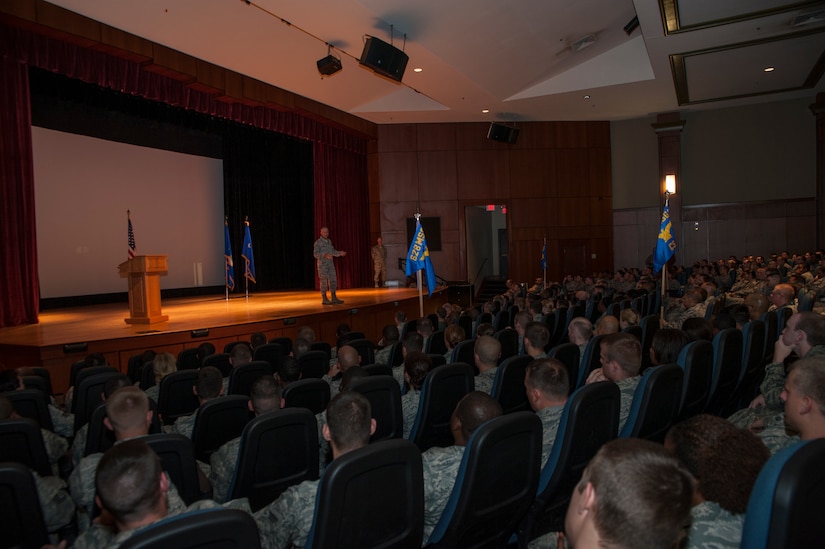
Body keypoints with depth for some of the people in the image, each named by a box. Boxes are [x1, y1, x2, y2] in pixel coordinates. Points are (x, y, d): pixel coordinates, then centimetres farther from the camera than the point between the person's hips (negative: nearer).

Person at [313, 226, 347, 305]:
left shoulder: (329, 241, 13)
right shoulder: (318, 242, -10)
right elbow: (316, 254, -18)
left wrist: (340, 253, 7)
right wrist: (325, 255, -32)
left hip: (330, 264, 7)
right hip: (322, 265, -7)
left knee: (333, 281, 5)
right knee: (324, 282, -2)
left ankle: (334, 298, 10)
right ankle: (324, 299, 5)